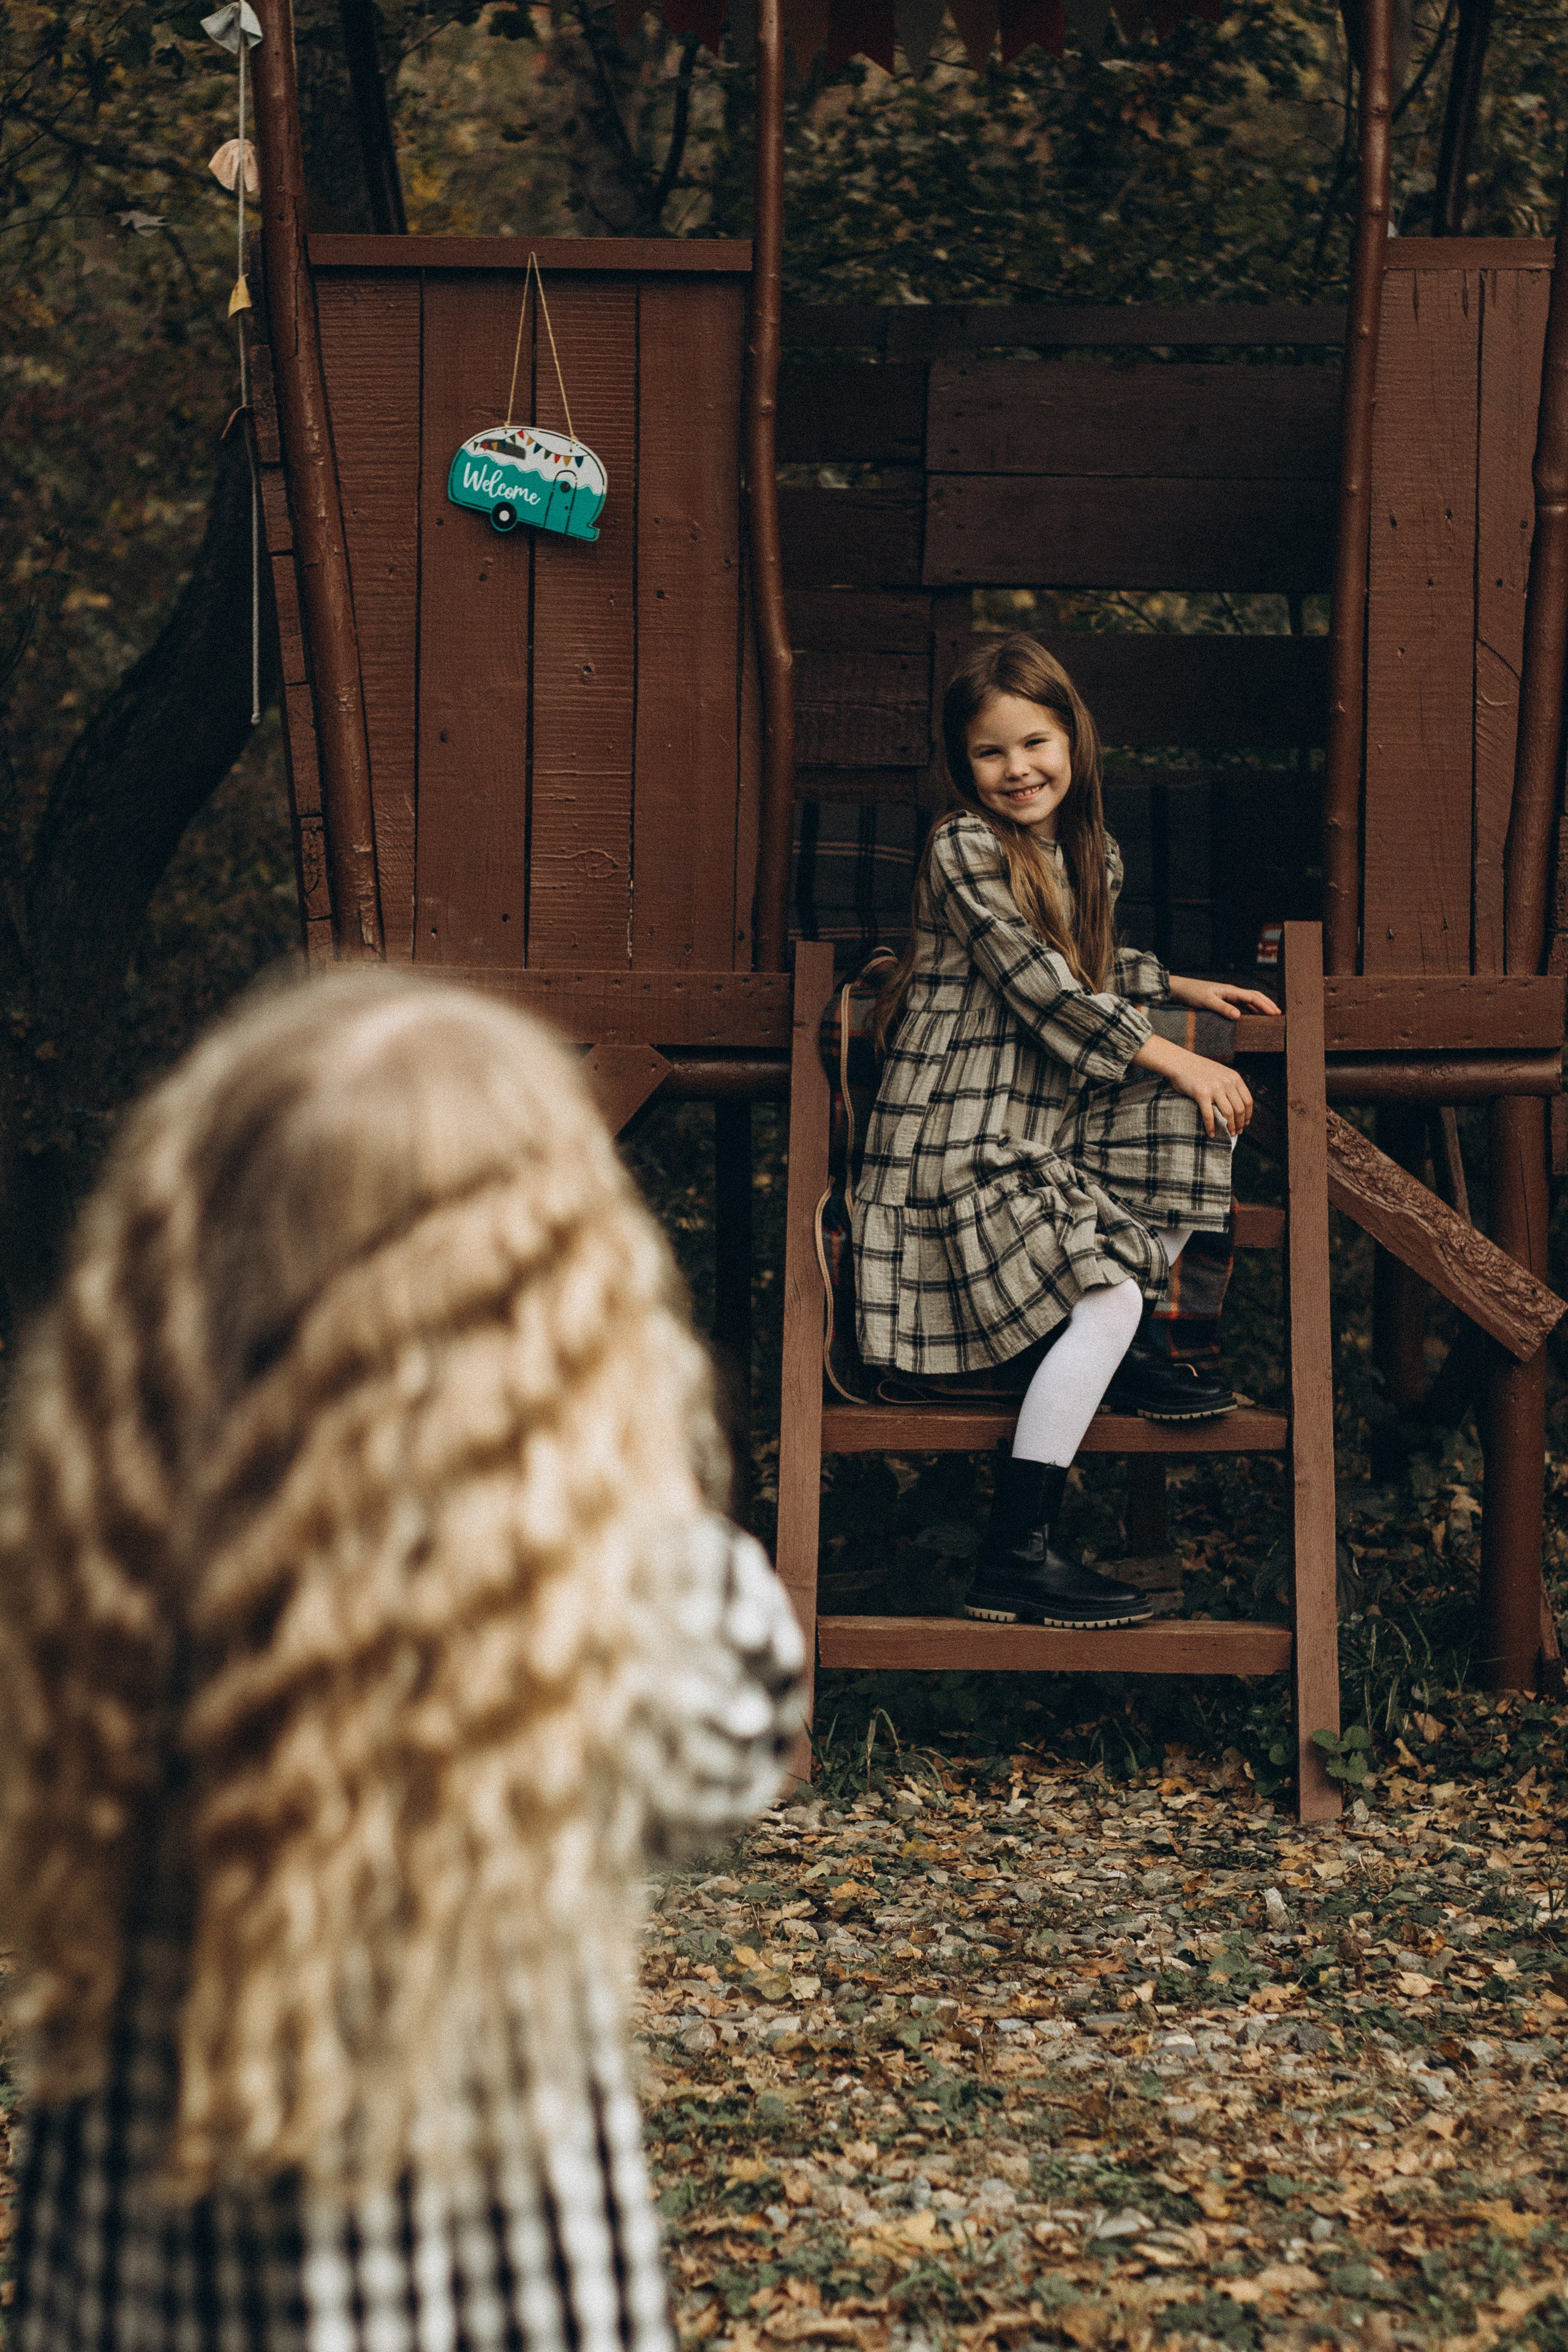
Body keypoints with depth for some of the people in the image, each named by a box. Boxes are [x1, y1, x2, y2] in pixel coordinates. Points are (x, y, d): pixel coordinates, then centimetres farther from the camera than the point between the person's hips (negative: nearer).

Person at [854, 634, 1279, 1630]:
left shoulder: (1091, 853, 13)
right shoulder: (962, 849, -12)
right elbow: (1039, 986, -17)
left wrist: (1177, 987, 20)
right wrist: (1169, 1056, -16)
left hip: (1047, 1119, 9)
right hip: (959, 1139, -9)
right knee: (1107, 1296, -23)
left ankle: (1139, 1344, 9)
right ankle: (1015, 1561, -23)